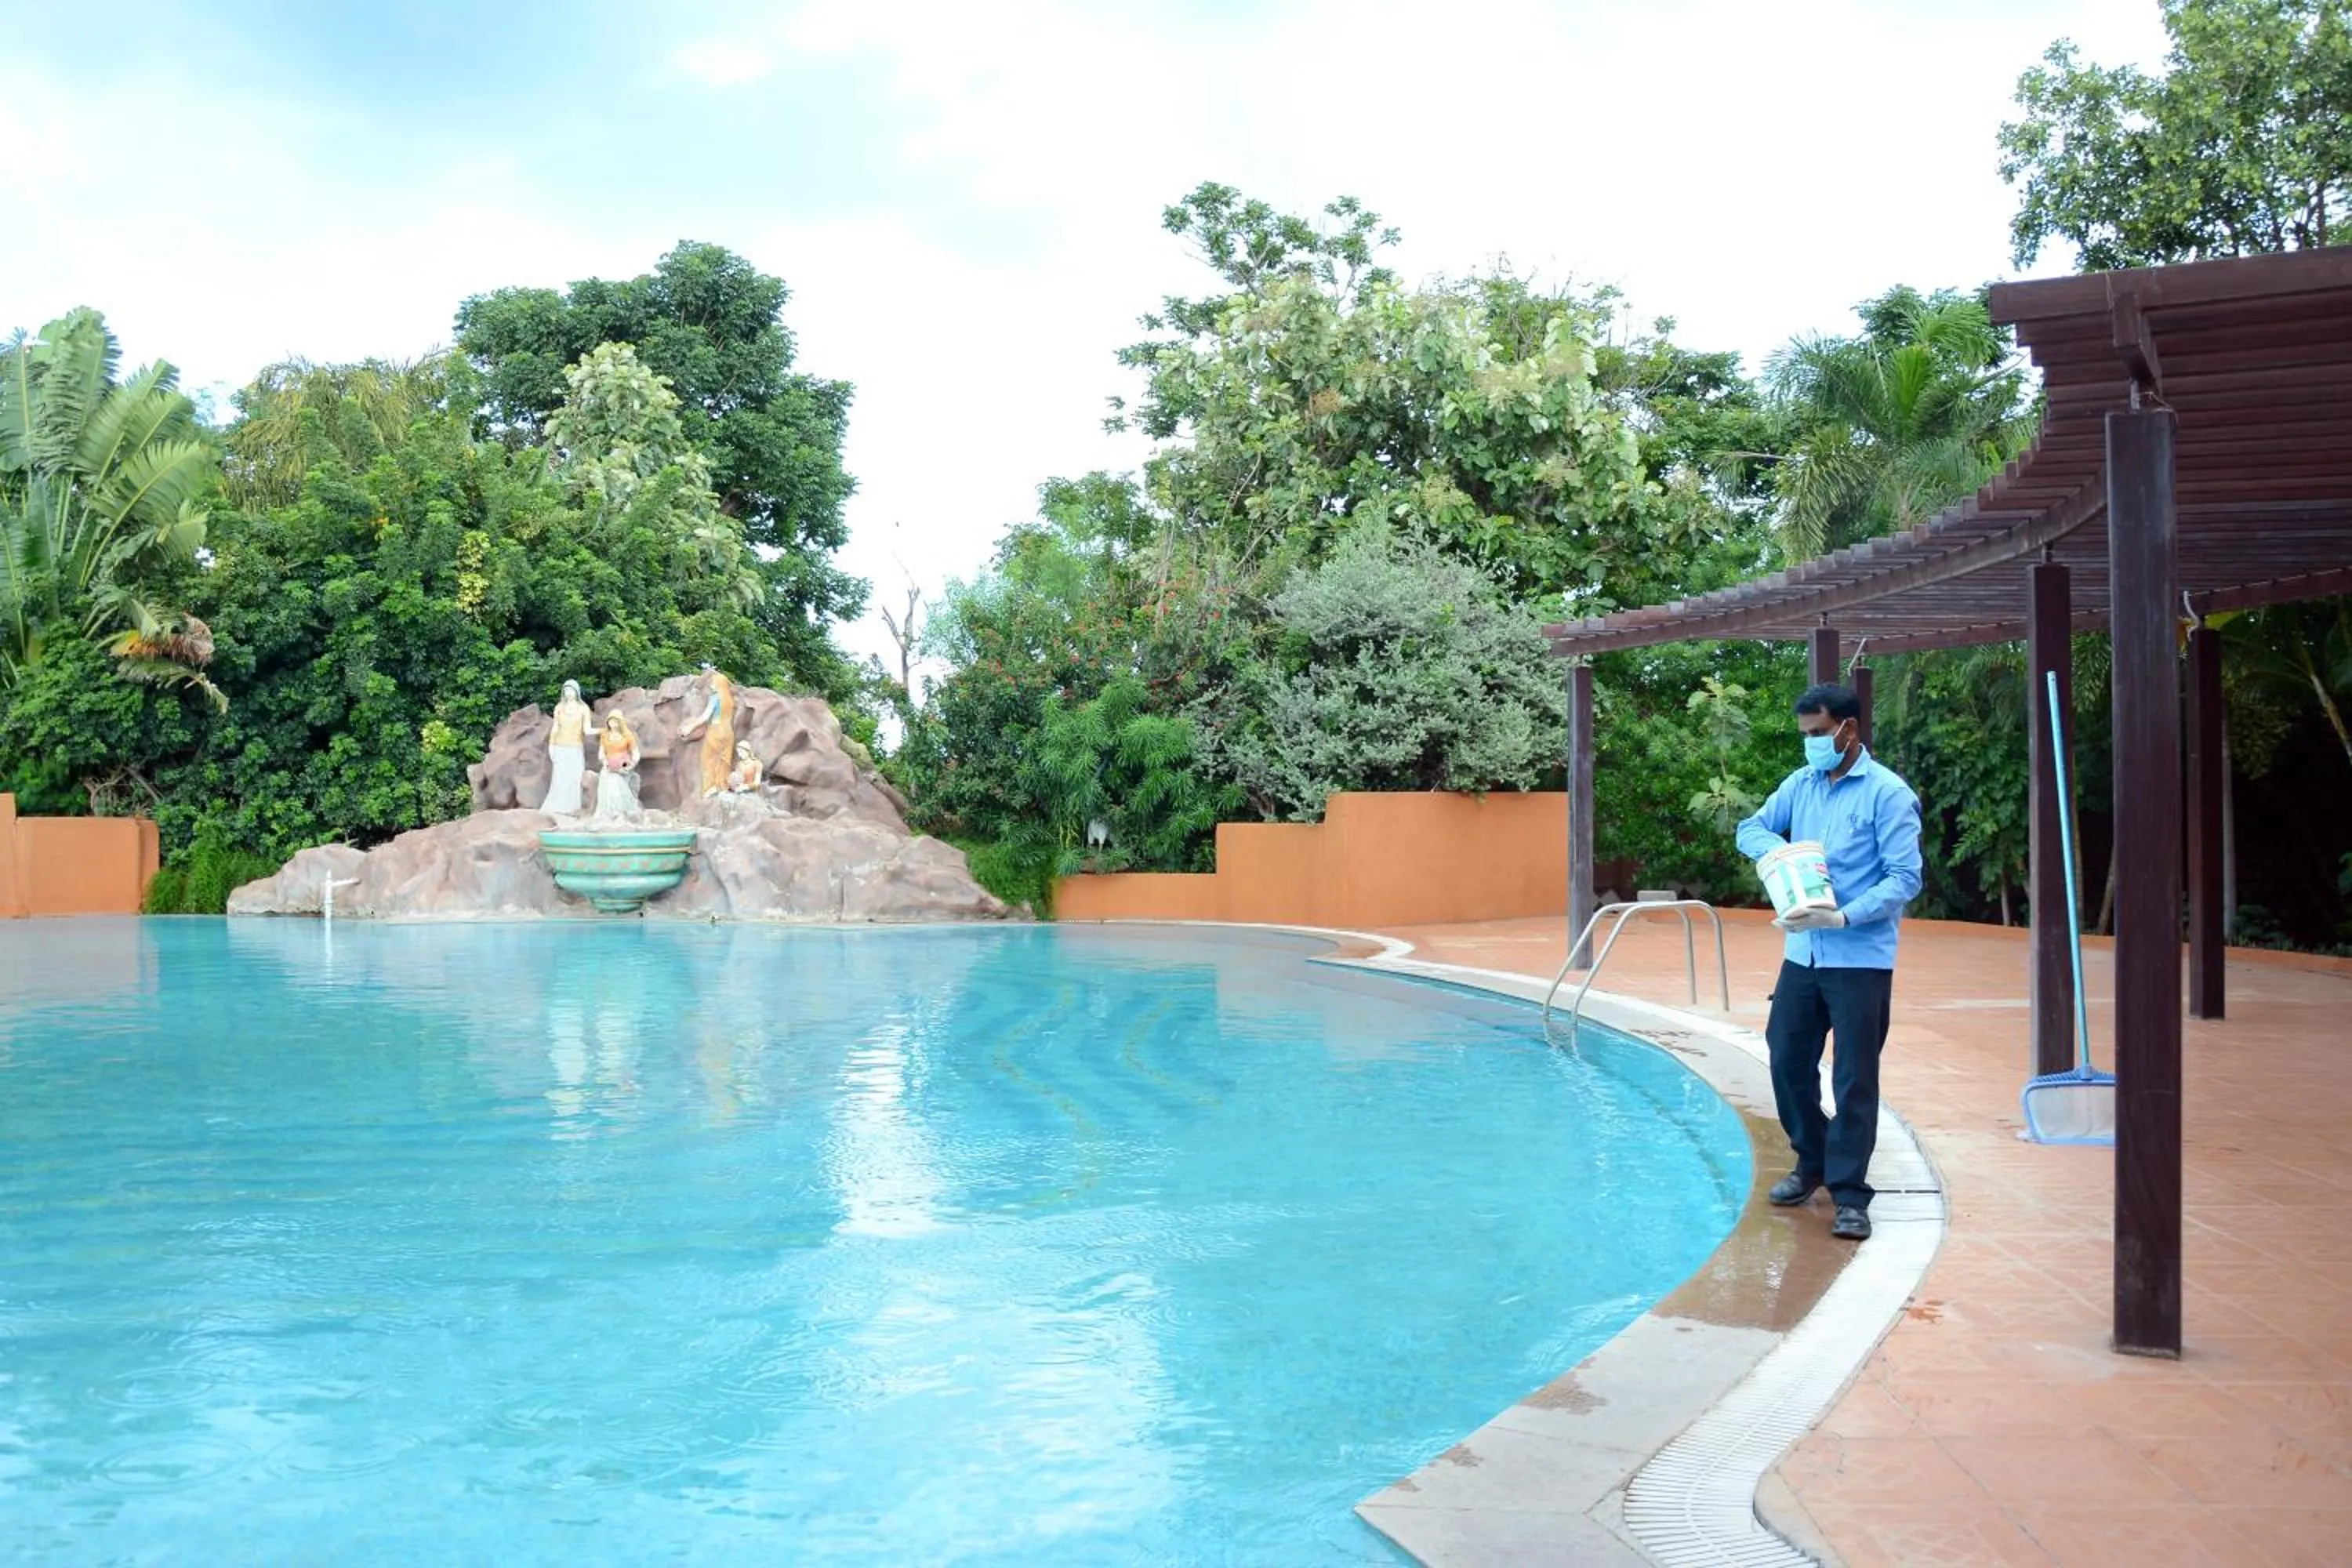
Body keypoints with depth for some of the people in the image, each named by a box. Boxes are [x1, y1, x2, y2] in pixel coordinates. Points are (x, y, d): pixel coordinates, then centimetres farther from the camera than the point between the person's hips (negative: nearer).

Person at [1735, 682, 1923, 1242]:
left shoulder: (1888, 793, -10)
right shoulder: (1800, 785, 8)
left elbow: (1905, 879, -14)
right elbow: (1751, 829, 13)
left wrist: (1842, 917, -26)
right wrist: (1779, 850, -10)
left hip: (1861, 959, -6)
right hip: (1802, 952, 6)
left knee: (1854, 1079, -1)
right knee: (1787, 1060, 11)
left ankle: (1850, 1195, 9)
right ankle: (1811, 1162, 31)